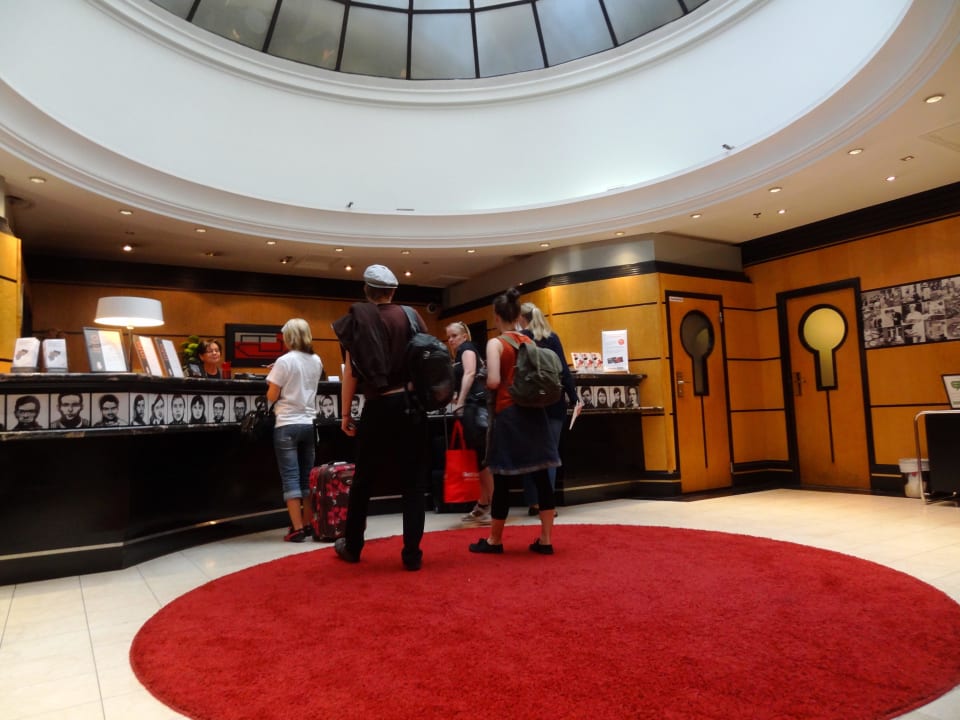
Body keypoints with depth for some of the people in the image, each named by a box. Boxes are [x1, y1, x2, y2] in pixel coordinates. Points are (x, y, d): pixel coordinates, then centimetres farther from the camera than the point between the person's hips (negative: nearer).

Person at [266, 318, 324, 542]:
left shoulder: (285, 361, -10)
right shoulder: (316, 361, 7)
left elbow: (271, 396, -7)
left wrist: (273, 381, 11)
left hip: (287, 425, -5)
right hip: (309, 424, 5)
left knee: (290, 477, -1)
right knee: (307, 477, 13)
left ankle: (297, 529, -2)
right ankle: (308, 525, 19)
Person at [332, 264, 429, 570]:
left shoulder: (356, 319, 0)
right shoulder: (411, 317, 5)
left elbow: (350, 372, -2)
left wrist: (345, 414, 4)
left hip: (378, 408, -1)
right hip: (411, 405, 1)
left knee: (363, 481, 15)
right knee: (413, 482, 7)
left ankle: (352, 546, 30)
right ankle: (412, 554, 9)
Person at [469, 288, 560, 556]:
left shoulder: (495, 343, -10)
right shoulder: (530, 342, 8)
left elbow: (493, 382, -20)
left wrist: (485, 383, 1)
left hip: (508, 414, -6)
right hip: (533, 412, 6)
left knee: (502, 479, 5)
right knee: (541, 476, 7)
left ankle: (494, 540, 18)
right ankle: (546, 540, 13)